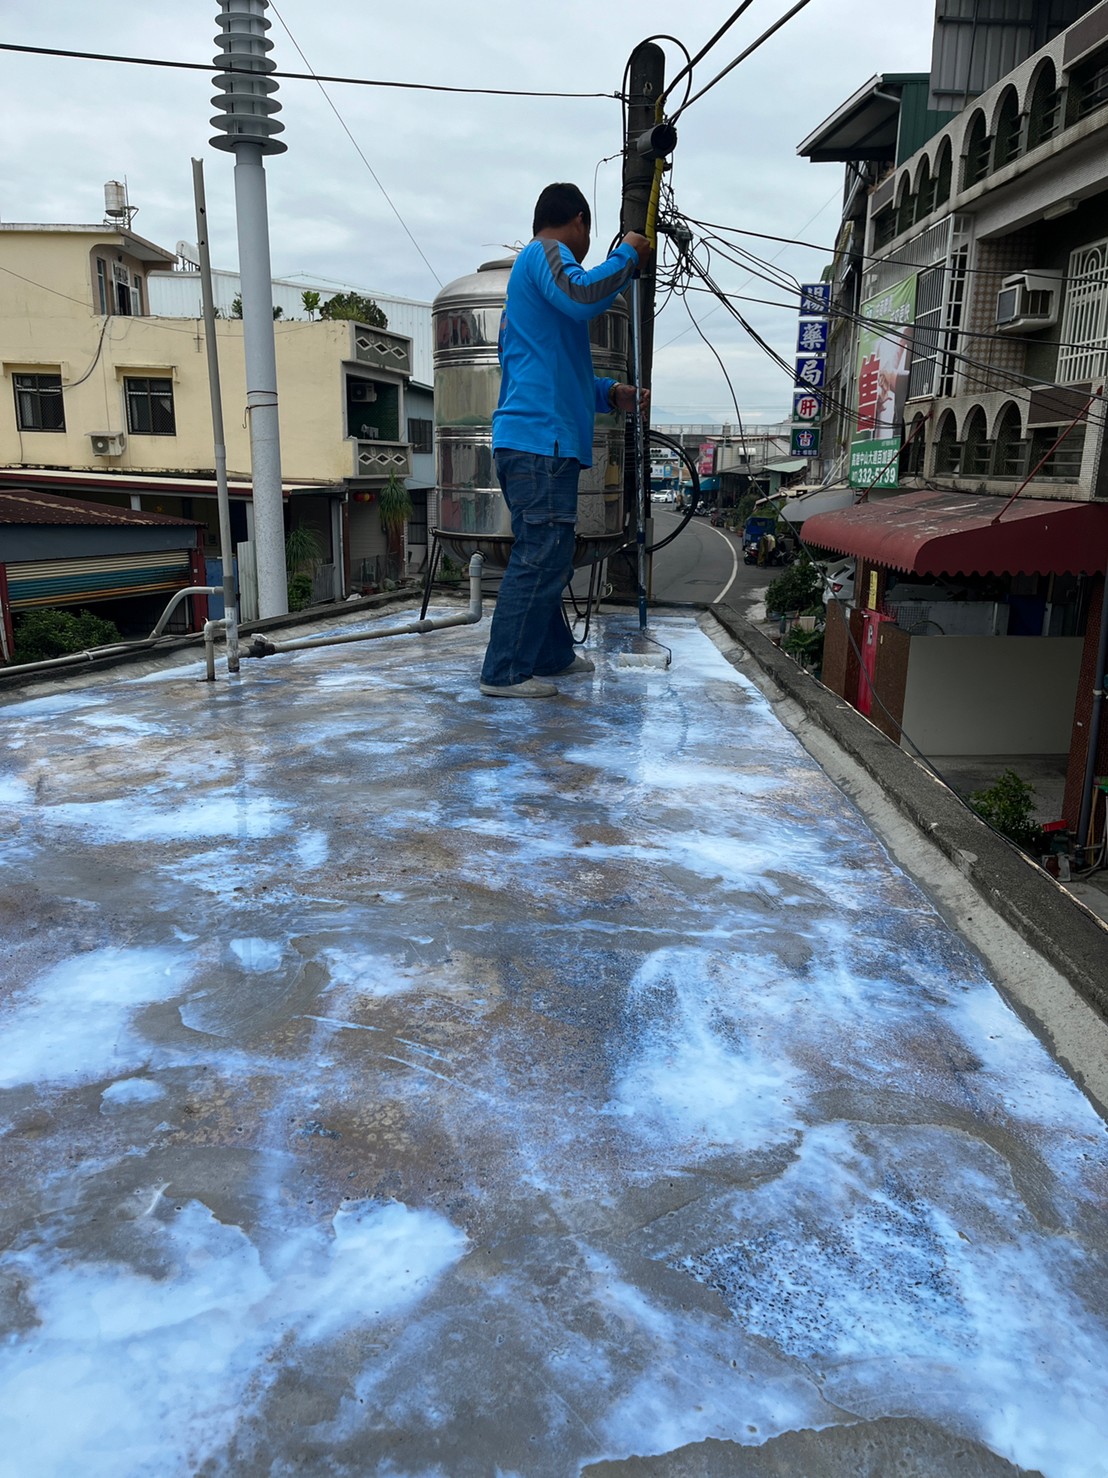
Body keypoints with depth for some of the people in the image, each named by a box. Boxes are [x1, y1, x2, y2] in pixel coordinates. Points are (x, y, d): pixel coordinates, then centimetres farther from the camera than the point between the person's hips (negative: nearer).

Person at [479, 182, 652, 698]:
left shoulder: (529, 268, 29)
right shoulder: (546, 252, -1)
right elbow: (582, 297, -24)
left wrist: (610, 393, 23)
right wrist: (627, 255, -7)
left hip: (530, 440, 11)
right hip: (540, 439, -11)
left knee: (543, 557, 16)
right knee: (542, 558, -9)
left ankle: (552, 655, 27)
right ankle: (505, 672, -6)